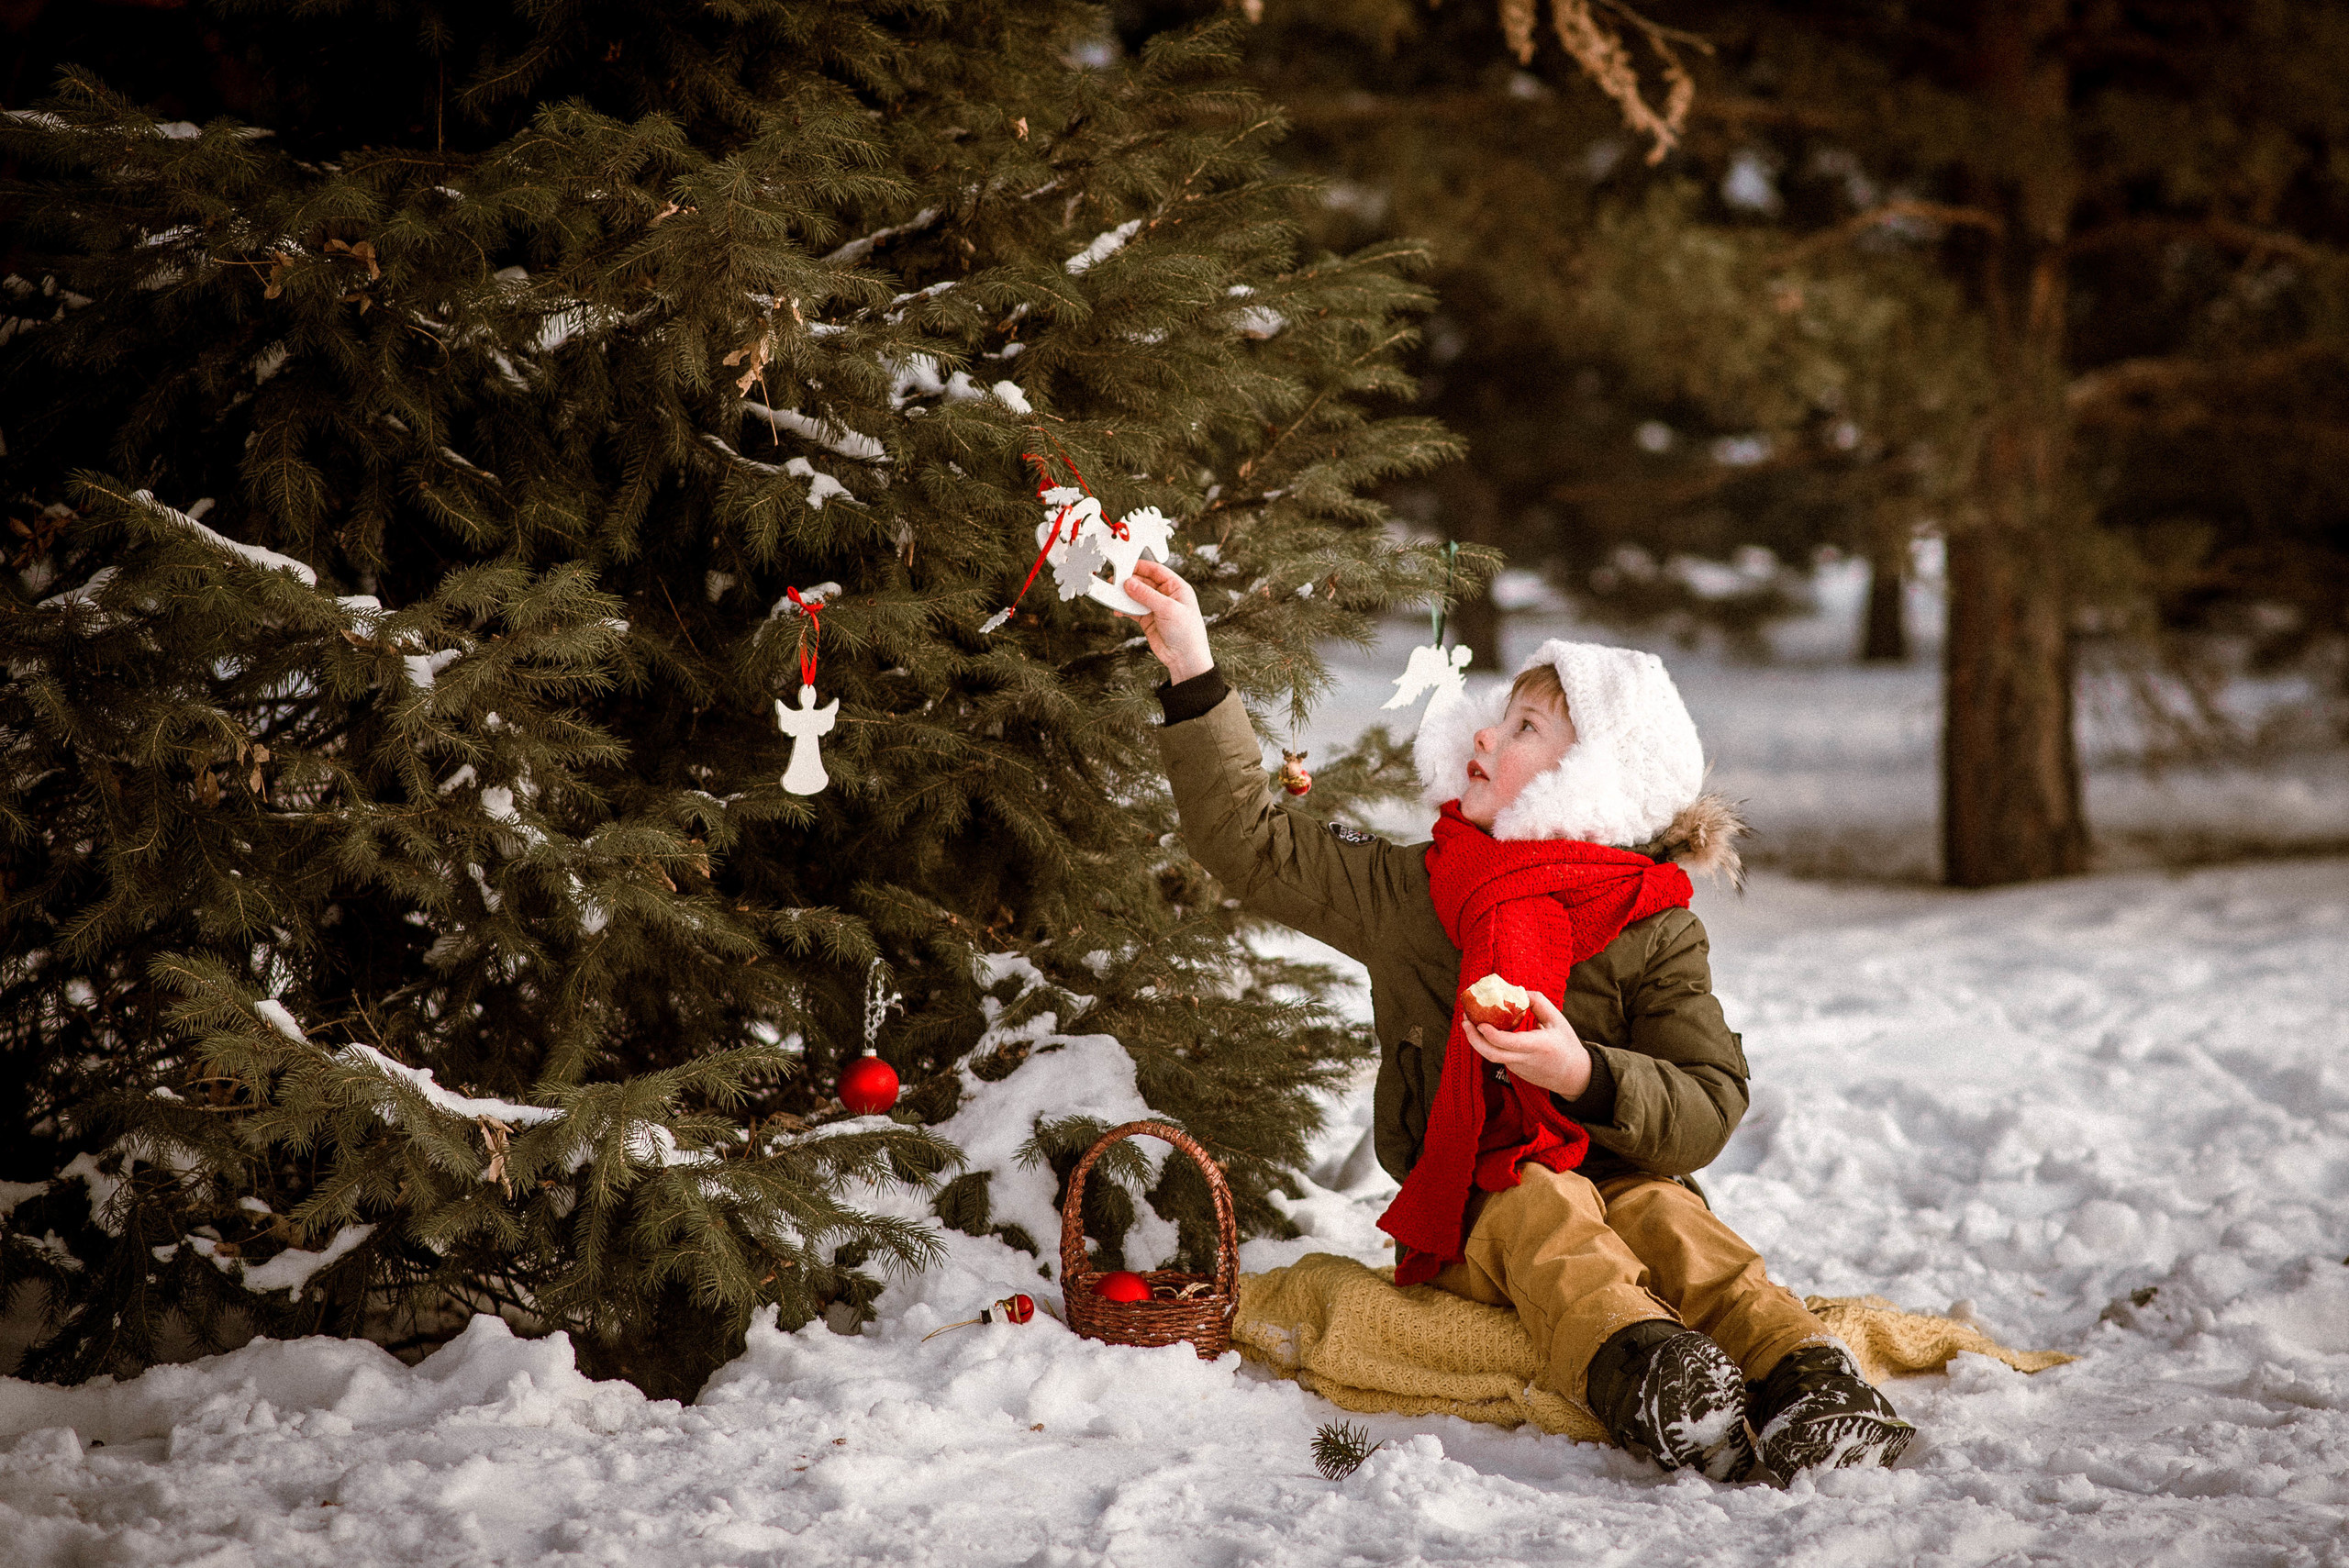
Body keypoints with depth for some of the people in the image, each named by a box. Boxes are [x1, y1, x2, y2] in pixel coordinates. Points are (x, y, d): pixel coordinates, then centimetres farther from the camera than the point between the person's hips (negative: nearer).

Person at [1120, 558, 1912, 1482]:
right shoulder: (1407, 891, 6)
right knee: (1548, 1205, -33)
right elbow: (1252, 843, 5)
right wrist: (1194, 675, 1)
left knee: (1664, 1212, -33)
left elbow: (1708, 1110, -8)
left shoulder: (1653, 930, -2)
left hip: (1618, 1173, 0)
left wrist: (1585, 1074, -27)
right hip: (1471, 1214, 0)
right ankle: (1647, 1379, -63)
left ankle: (1802, 1377, -53)